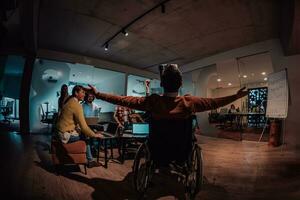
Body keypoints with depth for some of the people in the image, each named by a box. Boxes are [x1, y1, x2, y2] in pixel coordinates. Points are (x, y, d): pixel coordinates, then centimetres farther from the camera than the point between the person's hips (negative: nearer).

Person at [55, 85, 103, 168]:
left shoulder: (70, 101, 7)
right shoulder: (77, 105, -22)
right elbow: (84, 127, -22)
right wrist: (95, 135, -10)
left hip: (62, 130, 9)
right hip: (66, 134, -9)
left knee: (85, 134, 15)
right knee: (86, 137, 1)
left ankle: (89, 160, 22)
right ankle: (89, 161, 16)